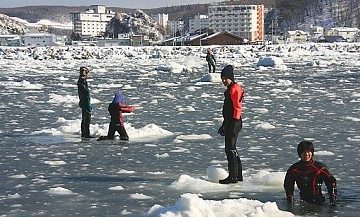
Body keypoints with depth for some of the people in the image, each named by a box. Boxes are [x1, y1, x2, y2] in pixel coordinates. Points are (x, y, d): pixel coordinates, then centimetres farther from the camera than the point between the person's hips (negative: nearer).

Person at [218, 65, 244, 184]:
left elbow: (237, 108, -19)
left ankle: (233, 176, -7)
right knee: (231, 149, 14)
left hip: (234, 123, -11)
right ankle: (238, 175, 20)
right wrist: (224, 125, 26)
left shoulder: (235, 89, -14)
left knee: (230, 149, -9)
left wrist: (234, 125, -22)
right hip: (229, 122, 11)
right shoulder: (229, 89, 18)